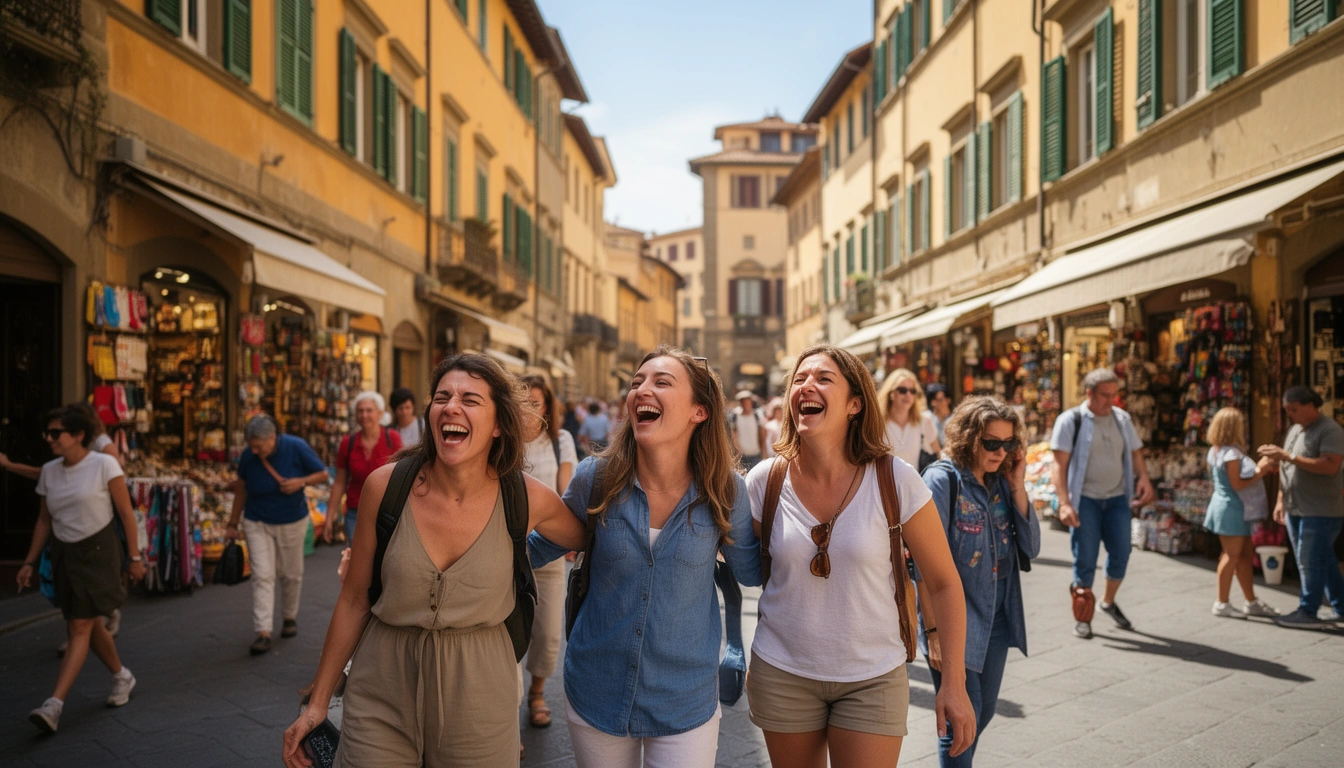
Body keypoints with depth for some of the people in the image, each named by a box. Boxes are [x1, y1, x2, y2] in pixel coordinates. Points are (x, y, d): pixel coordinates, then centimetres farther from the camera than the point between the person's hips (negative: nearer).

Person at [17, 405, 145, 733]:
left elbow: (126, 512, -9)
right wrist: (30, 562, 7)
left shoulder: (104, 464, -12)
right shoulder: (49, 471, 4)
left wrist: (135, 556, -8)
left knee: (80, 629, -9)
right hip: (63, 554, 6)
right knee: (90, 625, 15)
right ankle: (122, 677, 34)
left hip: (97, 551, -6)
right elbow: (44, 520, 11)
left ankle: (54, 705, -13)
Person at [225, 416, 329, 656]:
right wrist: (232, 524, 7)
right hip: (257, 523, 0)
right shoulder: (248, 456, -12)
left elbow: (323, 474, -8)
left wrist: (301, 481, -27)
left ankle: (290, 617, 35)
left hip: (292, 522, 0)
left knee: (291, 574, 11)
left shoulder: (296, 448, -18)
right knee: (262, 575, -9)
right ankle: (263, 633, -11)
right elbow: (241, 489, 3)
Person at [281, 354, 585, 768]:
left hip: (479, 695, 0)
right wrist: (318, 701, 3)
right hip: (383, 693, 0)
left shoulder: (529, 499, -11)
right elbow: (354, 599, 0)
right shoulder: (385, 485, -10)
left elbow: (588, 541, 11)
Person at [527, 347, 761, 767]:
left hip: (685, 705, -1)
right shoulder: (596, 478, -11)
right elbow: (542, 546, 7)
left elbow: (750, 571, 5)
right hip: (595, 694, 1)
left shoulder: (723, 490, -13)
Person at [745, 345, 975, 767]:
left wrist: (954, 683, -8)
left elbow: (944, 583, -6)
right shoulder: (766, 481, -8)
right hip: (782, 673, 2)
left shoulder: (895, 480, -14)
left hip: (873, 679, -2)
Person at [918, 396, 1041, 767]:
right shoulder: (943, 479, -14)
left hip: (997, 619, 7)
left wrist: (1017, 487, -6)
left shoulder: (1000, 481, 5)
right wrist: (933, 631, -18)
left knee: (984, 712, 16)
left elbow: (1030, 548, 2)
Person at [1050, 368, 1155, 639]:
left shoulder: (1122, 419, 9)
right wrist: (1064, 503, -19)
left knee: (1120, 554, 5)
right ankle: (1081, 618, 15)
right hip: (1085, 499, -4)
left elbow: (1136, 453, 15)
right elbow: (1059, 465, -10)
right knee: (1086, 560, -1)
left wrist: (1143, 478, -7)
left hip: (1117, 498, 4)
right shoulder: (1071, 421, -7)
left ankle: (1109, 602, 32)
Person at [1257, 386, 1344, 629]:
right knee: (1323, 561, 15)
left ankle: (1307, 612, 3)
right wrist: (1281, 500, 15)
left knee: (1311, 562, -4)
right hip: (1295, 509, 8)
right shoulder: (1294, 429, 14)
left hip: (1320, 511, -8)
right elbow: (1285, 468, 19)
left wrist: (1288, 456, -27)